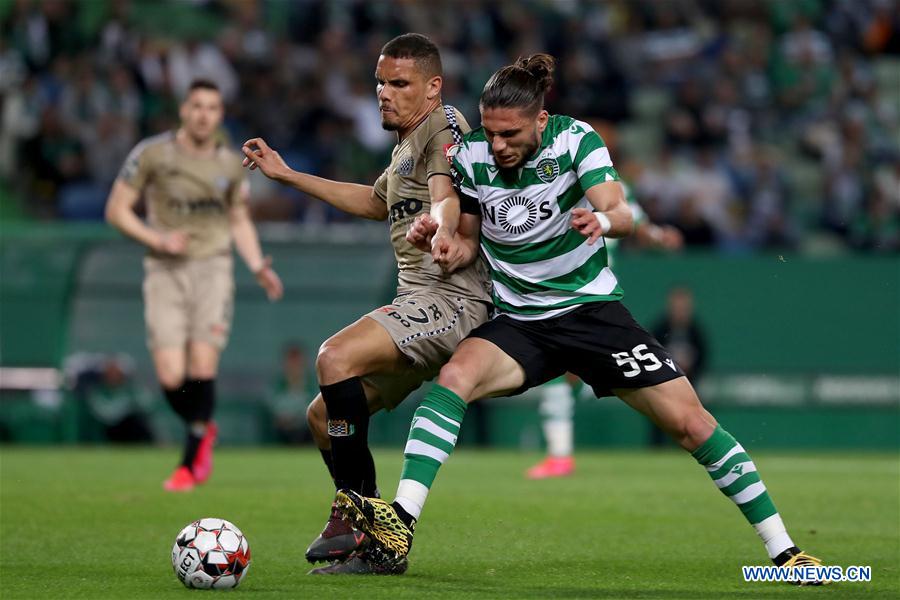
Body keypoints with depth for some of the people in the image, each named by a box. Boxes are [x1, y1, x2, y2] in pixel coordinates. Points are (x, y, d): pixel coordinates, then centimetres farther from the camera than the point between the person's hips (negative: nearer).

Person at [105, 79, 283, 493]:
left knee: (202, 365, -15)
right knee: (170, 377, -11)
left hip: (213, 270, 1)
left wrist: (258, 266, 8)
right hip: (165, 272, -1)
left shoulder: (231, 164, 9)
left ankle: (191, 462, 0)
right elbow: (116, 209, 2)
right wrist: (157, 239, -13)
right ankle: (202, 429, 22)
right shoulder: (153, 153, -1)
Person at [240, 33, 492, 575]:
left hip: (452, 296, -11)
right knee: (323, 417, 9)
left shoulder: (443, 126, -7)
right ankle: (375, 549, 12)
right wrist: (288, 176, 43)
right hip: (416, 300, 11)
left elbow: (457, 206, -25)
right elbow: (377, 203, 42)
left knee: (337, 358, -29)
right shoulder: (407, 144, 22)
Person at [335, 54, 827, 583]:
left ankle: (782, 548, 3)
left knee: (690, 422, -10)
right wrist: (446, 245, -15)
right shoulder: (471, 157, -4)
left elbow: (621, 213, -24)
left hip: (593, 310, -2)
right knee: (454, 378, -29)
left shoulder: (575, 139, -12)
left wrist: (601, 219, -48)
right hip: (519, 321, 2)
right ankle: (400, 526, -38)